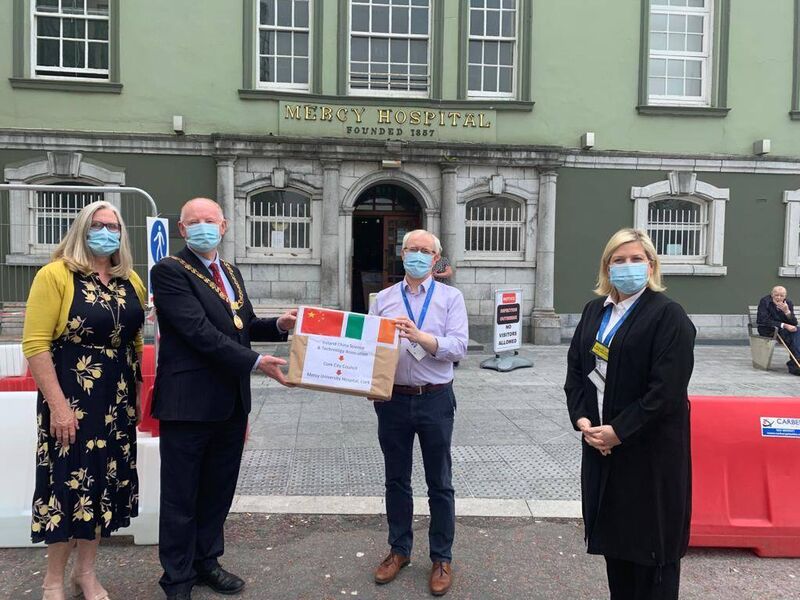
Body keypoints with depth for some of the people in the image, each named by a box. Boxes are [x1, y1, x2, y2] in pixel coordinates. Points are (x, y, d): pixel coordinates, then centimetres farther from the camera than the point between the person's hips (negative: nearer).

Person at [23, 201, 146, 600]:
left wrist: (139, 394, 8)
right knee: (69, 483, 5)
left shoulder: (131, 281, 6)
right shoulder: (55, 275, -11)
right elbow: (35, 345, -14)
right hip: (72, 402, -5)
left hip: (118, 402, 5)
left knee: (104, 483, 14)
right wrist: (57, 405, -17)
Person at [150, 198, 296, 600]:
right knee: (181, 497, 8)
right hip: (189, 402, -7)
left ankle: (206, 562, 37)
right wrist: (256, 363, -22)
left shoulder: (230, 273, 14)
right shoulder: (169, 271, -11)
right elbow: (200, 332, -21)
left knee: (218, 491, 18)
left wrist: (279, 326, -2)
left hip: (231, 401, 7)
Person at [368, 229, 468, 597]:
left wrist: (420, 336, -24)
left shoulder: (450, 298, 0)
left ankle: (441, 559, 27)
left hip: (435, 400, -2)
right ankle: (399, 550, 34)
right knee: (396, 480, 16)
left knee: (439, 483, 10)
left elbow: (458, 347, -12)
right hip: (393, 399, 2)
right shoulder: (383, 298, 7)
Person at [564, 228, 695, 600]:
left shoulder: (668, 315, -11)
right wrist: (581, 418, -5)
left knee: (650, 535, 7)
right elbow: (575, 366, 8)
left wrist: (619, 430, -18)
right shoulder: (595, 310, 9)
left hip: (650, 448, -6)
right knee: (612, 529, 17)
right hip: (600, 441, 6)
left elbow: (667, 388, -18)